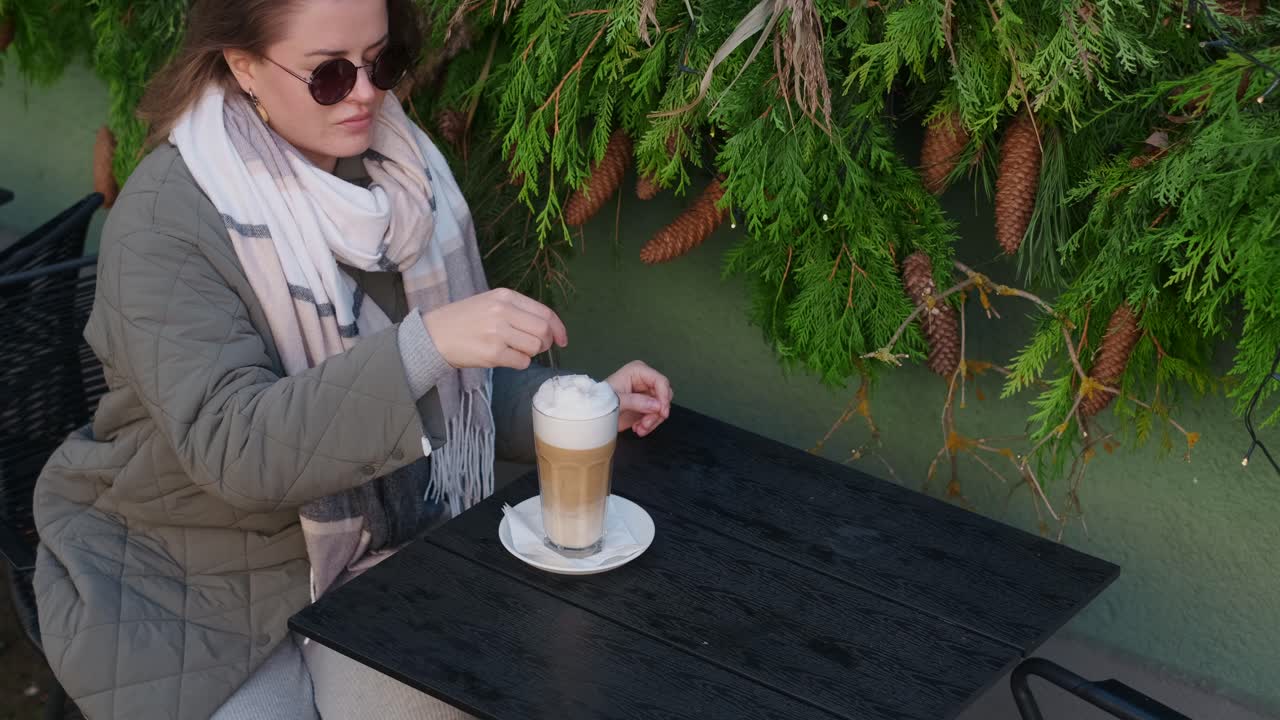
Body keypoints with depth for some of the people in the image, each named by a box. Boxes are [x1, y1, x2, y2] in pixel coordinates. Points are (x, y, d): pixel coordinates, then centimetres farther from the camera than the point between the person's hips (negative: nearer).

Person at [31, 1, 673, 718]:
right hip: (195, 596, -4)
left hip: (371, 556, 4)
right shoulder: (164, 220, -20)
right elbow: (230, 445, -31)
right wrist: (425, 343, -40)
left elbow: (458, 387, 7)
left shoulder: (403, 174, -3)